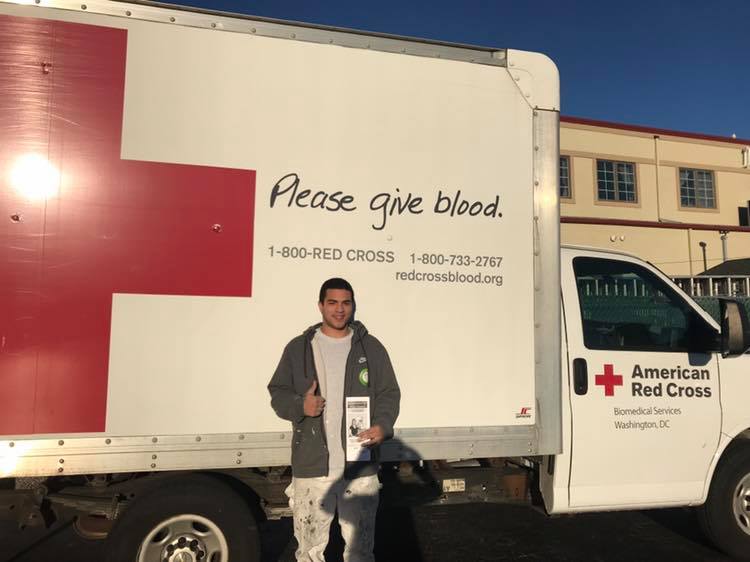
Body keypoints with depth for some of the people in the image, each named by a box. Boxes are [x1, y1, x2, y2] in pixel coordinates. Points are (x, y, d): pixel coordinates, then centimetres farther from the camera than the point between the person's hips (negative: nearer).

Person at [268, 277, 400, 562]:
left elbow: (389, 394, 7)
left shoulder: (371, 347, 5)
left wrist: (383, 426, -12)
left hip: (360, 466, 0)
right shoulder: (298, 348, 5)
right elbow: (278, 393, 8)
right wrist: (300, 406, -12)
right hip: (311, 466, 0)